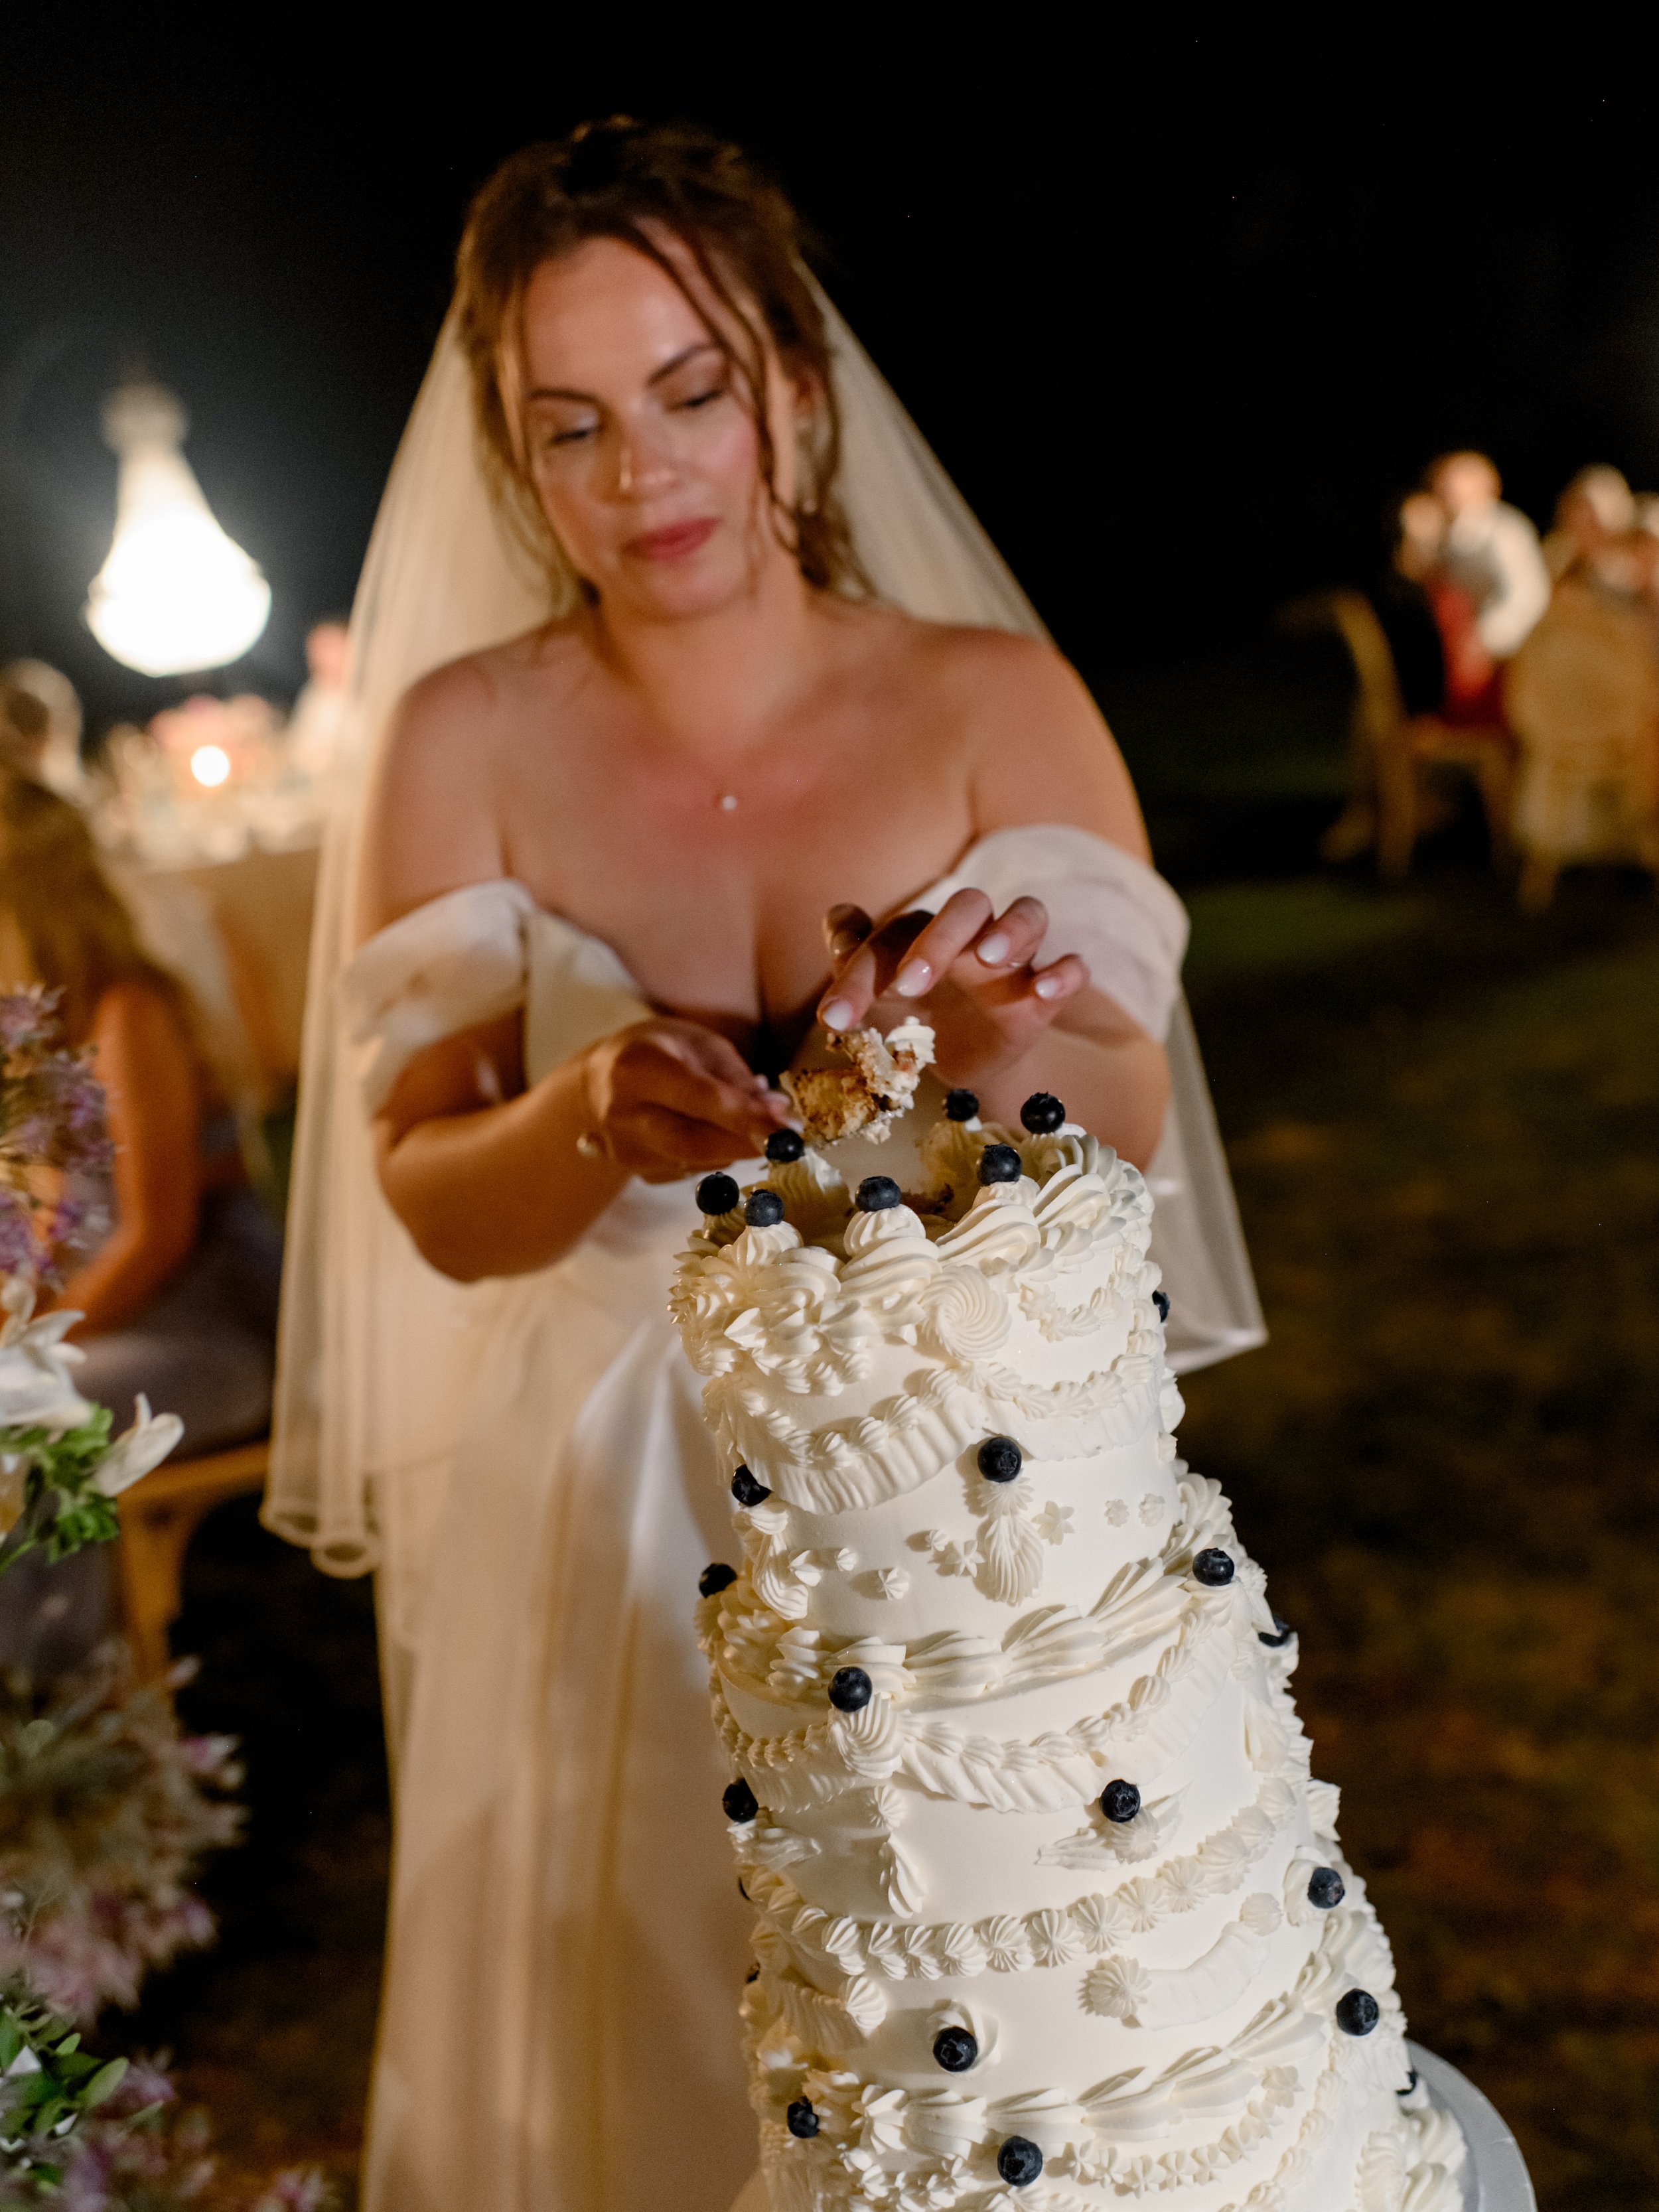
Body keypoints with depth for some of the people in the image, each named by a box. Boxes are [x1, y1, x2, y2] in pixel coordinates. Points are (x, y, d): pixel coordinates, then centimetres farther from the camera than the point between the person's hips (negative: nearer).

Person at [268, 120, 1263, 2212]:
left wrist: (1006, 1049, -34)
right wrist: (594, 1118, -31)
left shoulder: (995, 699, -7)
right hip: (618, 1514, 0)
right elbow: (430, 1200, -10)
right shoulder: (462, 740, -7)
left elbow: (1130, 1127, -12)